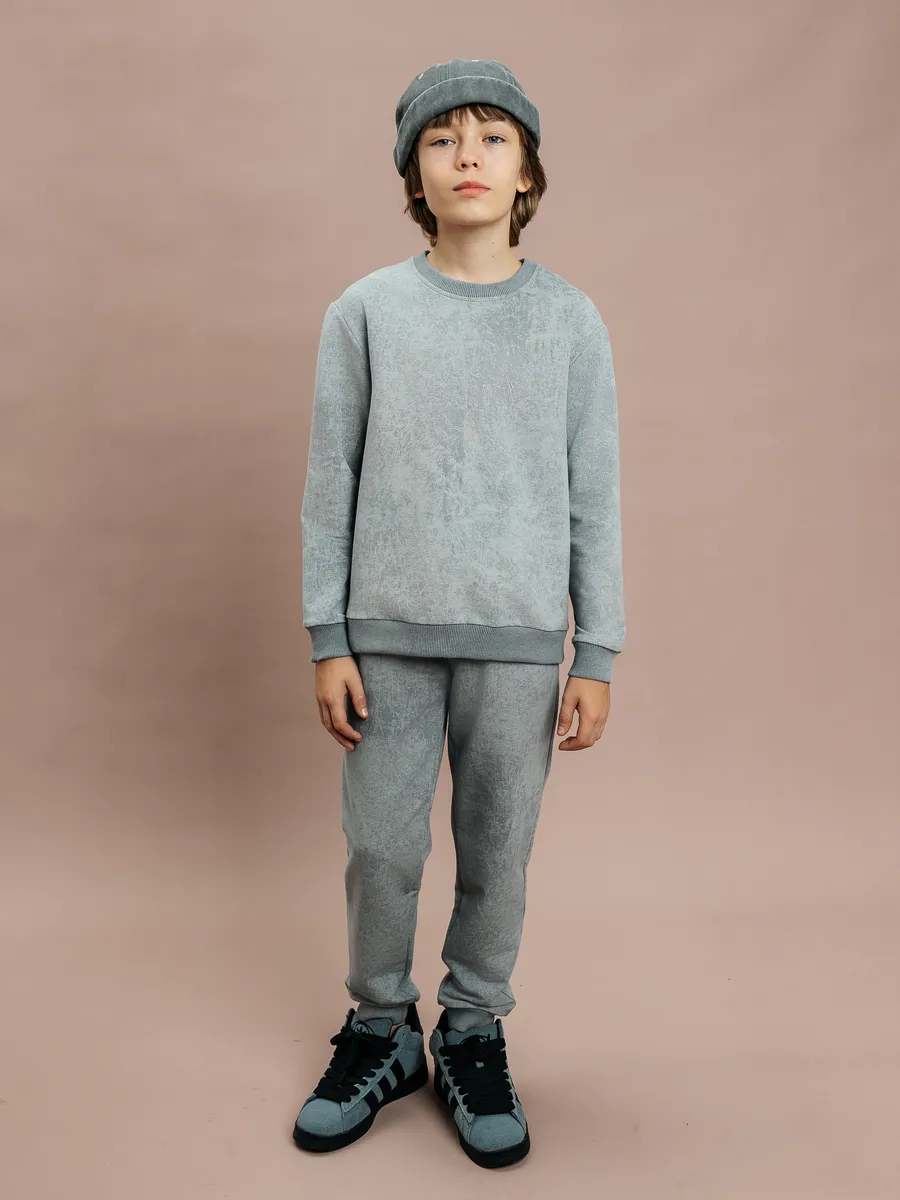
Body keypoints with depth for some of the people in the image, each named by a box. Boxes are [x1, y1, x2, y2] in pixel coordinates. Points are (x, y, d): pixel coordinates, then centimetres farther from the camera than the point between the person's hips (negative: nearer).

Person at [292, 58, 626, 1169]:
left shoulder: (569, 318, 2)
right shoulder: (366, 309, 2)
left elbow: (594, 499, 3)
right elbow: (331, 484, 3)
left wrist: (595, 656, 0)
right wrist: (329, 641, 0)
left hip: (519, 637, 0)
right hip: (389, 631, 0)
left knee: (497, 849, 9)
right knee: (381, 845, 8)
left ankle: (471, 1034, 31)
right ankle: (380, 1028, 31)